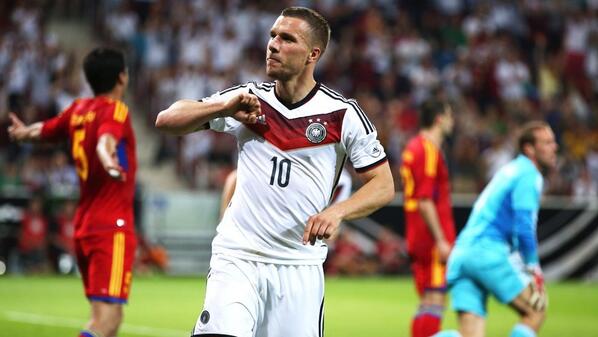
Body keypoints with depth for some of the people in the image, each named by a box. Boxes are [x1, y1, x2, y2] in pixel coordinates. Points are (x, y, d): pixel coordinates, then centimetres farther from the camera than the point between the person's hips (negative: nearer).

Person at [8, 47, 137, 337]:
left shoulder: (78, 109, 12)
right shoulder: (115, 110, -9)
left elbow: (43, 130, 30)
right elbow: (105, 140, -31)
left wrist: (23, 132, 51)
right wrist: (108, 160, -51)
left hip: (83, 226, 8)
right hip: (112, 227, -8)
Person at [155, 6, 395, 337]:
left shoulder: (342, 113, -2)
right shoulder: (248, 100, 5)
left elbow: (383, 185, -1)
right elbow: (166, 120, 3)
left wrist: (336, 211, -19)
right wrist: (225, 108, -14)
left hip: (300, 267, 0)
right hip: (237, 259, 0)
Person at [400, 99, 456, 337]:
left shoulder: (413, 147, 17)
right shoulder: (429, 150, -13)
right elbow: (424, 201, -20)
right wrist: (441, 240, -20)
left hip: (418, 238, 10)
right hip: (432, 239, -10)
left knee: (427, 303, 13)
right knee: (434, 300, -10)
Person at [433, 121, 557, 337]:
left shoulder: (511, 170, 27)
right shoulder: (528, 174, -3)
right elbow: (524, 227, -14)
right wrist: (533, 267, -5)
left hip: (461, 254, 8)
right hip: (488, 251, -8)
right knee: (535, 312, 3)